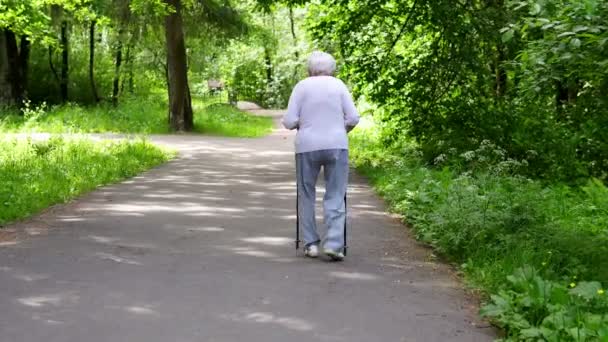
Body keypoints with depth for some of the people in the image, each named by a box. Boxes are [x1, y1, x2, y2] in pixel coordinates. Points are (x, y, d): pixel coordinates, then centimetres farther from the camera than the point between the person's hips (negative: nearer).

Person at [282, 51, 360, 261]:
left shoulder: (302, 86, 2)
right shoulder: (339, 85, 5)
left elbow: (289, 121, -2)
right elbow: (353, 118, 1)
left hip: (307, 147, 0)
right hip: (336, 146, 0)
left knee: (306, 195, 13)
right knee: (335, 196, 4)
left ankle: (311, 244, 13)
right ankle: (334, 243, -7)